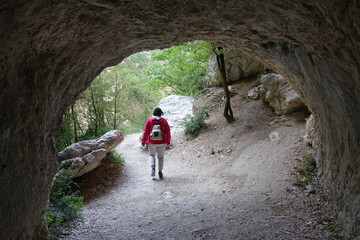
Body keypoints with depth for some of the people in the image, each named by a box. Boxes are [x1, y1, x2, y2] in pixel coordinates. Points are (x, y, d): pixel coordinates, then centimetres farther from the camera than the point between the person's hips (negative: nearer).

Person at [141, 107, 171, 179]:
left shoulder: (149, 120, -7)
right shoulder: (164, 121, -5)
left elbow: (146, 132, -7)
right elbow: (168, 132, -4)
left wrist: (143, 141, 1)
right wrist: (168, 142, 9)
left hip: (152, 142, 0)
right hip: (161, 142, 0)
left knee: (152, 155, 20)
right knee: (161, 157, 17)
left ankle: (153, 168, -3)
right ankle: (160, 172, 11)